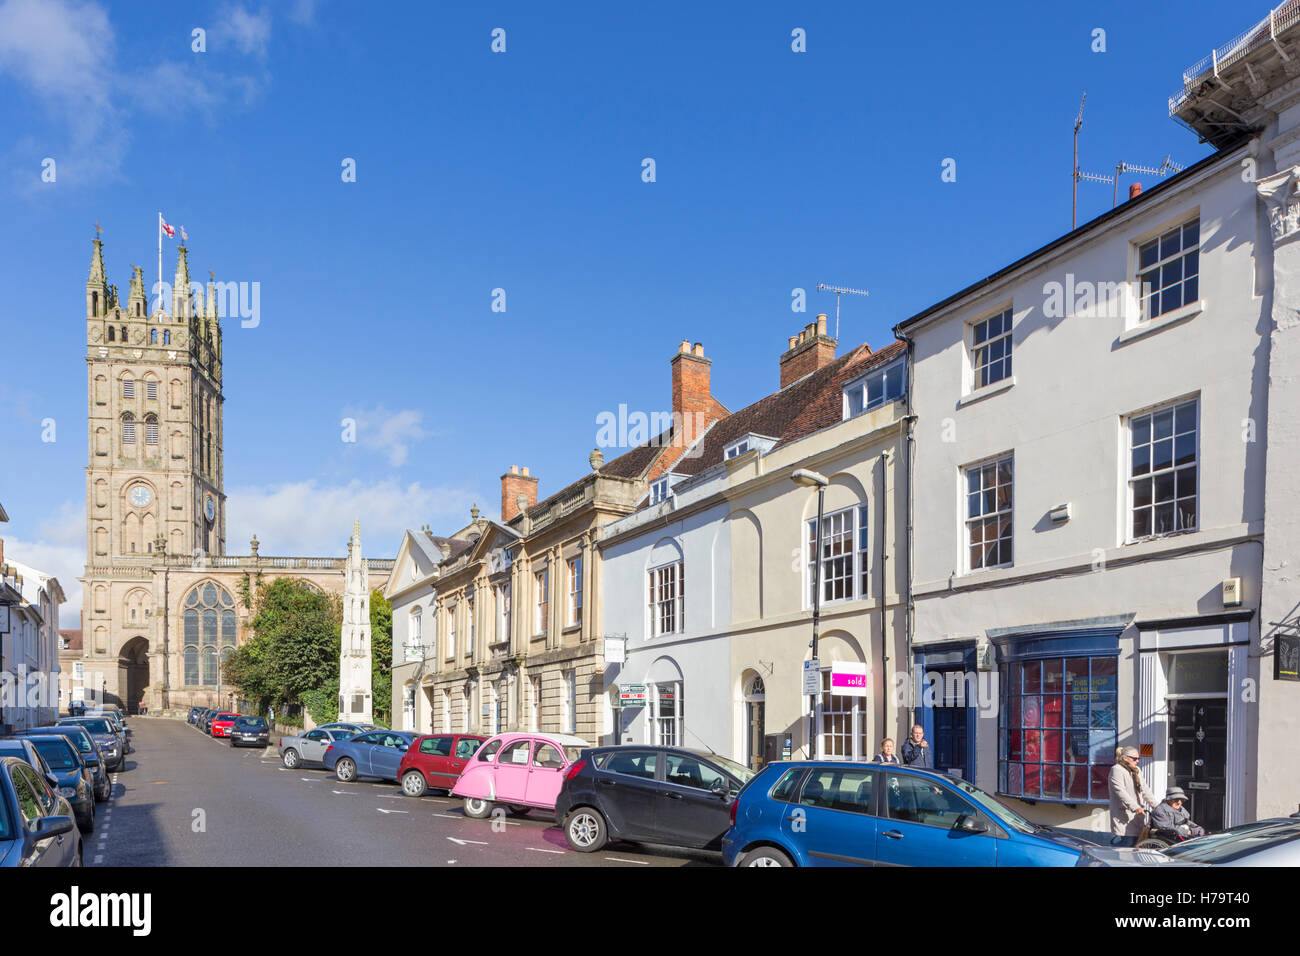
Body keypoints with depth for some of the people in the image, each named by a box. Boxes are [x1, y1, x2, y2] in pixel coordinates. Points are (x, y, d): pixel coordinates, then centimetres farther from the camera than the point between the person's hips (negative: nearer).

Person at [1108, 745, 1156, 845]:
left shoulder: (1136, 771, 21)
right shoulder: (1116, 770, -9)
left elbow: (1144, 790, 23)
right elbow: (1121, 792, -20)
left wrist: (1155, 805, 12)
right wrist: (1135, 807, -28)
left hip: (1136, 815, 8)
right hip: (1124, 815, -8)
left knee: (1136, 841, 1)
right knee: (1128, 842, -15)